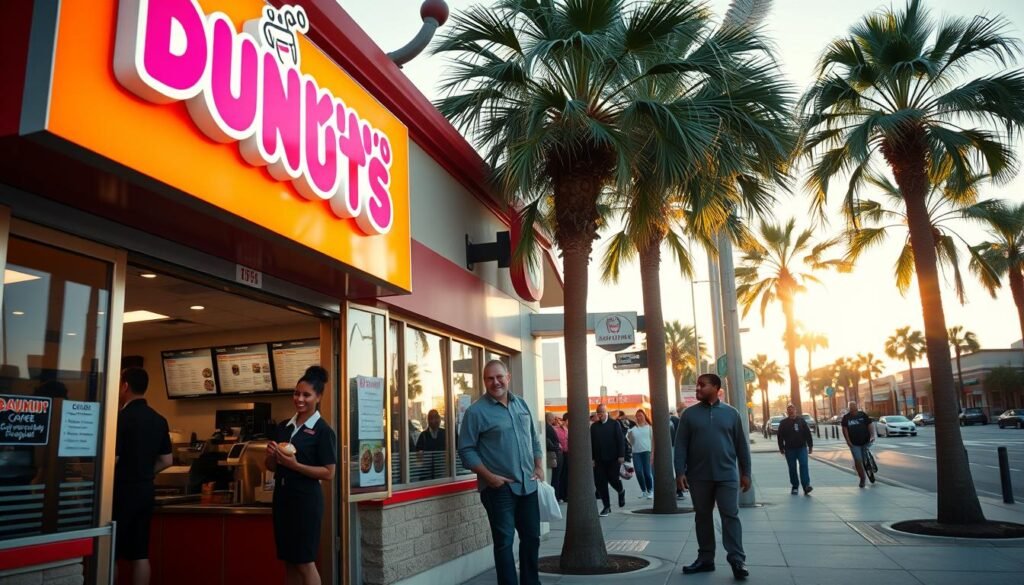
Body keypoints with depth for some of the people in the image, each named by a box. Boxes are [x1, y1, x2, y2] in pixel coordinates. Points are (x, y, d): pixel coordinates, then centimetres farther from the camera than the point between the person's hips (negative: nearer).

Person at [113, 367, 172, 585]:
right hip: (145, 491, 7)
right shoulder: (159, 420, 7)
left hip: (122, 492, -6)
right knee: (140, 554, 9)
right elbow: (166, 461, 11)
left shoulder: (122, 418, -14)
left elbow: (112, 460, -18)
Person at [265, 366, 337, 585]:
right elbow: (271, 466, 16)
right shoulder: (283, 427, 9)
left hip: (306, 499, -6)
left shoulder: (323, 430, -9)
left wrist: (295, 465, -21)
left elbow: (329, 473, -13)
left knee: (305, 562, 0)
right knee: (289, 561, 12)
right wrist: (271, 455, -6)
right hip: (282, 496, 6)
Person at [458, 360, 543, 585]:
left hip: (528, 484, 6)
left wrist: (539, 467, 6)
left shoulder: (521, 404, 9)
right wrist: (489, 476, -16)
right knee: (504, 541, 1)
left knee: (532, 537, 15)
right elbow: (466, 450, -11)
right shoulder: (476, 411, -10)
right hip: (499, 488, -6)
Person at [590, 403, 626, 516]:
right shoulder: (594, 426, 7)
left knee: (613, 479, -5)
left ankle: (621, 491, 30)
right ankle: (606, 506, 10)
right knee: (601, 483, 0)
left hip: (613, 458, -2)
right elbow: (591, 443, 4)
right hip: (599, 459, 3)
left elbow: (621, 440, -3)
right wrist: (592, 458, -1)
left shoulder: (615, 424, 1)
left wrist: (621, 455, -9)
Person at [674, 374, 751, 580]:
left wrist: (745, 472, 4)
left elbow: (741, 445, 6)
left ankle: (737, 559, 1)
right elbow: (680, 445, 0)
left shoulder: (731, 413, 3)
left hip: (727, 476, -1)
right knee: (702, 517, 9)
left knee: (731, 516, -3)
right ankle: (705, 558, 19)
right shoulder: (689, 414, 3)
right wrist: (680, 472, -7)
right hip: (698, 477, 1)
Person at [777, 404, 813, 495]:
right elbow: (780, 437, 5)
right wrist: (781, 448, 1)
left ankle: (806, 486, -17)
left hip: (802, 448, 0)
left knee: (804, 465, -13)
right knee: (792, 468, 5)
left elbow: (808, 434, 7)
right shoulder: (783, 423, 4)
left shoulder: (801, 420, 6)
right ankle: (794, 487, 14)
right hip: (789, 449, 0)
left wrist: (810, 446, 4)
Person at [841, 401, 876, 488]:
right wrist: (848, 441, -11)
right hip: (854, 444, -1)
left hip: (865, 442, 1)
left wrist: (872, 436, -14)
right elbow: (844, 429, -4)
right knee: (858, 461, -5)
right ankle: (862, 478, 9)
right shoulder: (846, 417, 0)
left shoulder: (863, 414, 2)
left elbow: (870, 425, -1)